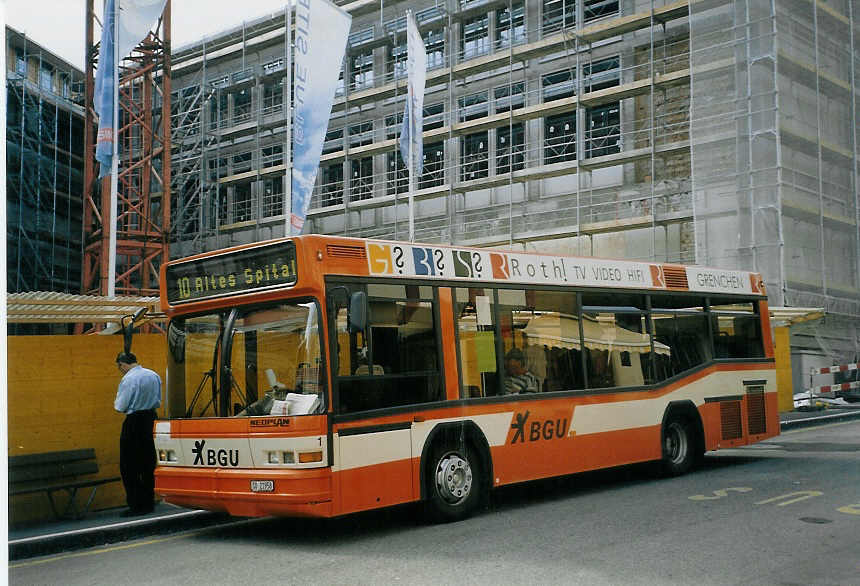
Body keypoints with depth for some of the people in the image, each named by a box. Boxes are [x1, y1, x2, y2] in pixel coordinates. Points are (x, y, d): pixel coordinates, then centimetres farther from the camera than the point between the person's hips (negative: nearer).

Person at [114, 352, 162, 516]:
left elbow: (121, 407, -12)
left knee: (129, 467, 1)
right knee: (148, 465, 14)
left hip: (134, 422, -7)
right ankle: (149, 502, 19)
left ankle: (136, 505, 0)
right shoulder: (154, 376, 7)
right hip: (151, 419, 7)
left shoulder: (128, 379, -15)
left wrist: (116, 404, 9)